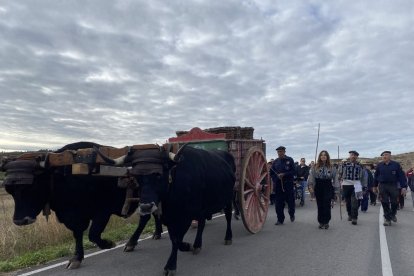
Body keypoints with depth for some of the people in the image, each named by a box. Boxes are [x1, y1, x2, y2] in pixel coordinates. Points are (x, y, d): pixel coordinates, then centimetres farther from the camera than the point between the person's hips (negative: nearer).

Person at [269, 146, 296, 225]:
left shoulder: (290, 160, 0)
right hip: (278, 185, 2)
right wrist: (276, 178, -3)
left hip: (288, 185, -2)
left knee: (290, 201, 7)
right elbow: (271, 173, 13)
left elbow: (293, 171, -6)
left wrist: (284, 175, -16)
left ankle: (292, 214, 35)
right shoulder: (275, 162, 9)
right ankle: (280, 219, 12)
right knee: (278, 203, 1)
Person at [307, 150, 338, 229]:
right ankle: (321, 222, 16)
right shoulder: (315, 167, 2)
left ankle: (326, 222, 8)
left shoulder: (331, 167, 3)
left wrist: (337, 188, 2)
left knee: (327, 205, -4)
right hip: (318, 188, 1)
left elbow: (335, 178, 6)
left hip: (328, 188, -1)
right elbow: (311, 177, 0)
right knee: (320, 205, 5)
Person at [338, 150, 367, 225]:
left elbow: (363, 177, 12)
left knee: (355, 202, -9)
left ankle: (354, 218, -6)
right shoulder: (344, 164, 4)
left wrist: (364, 186, 9)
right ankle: (350, 215, 30)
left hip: (356, 185, -1)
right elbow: (340, 174, 7)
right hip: (346, 185, 1)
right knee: (348, 201, 11)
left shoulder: (360, 166, 8)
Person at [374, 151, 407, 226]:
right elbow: (376, 176, 11)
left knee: (394, 202, 5)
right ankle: (387, 219, 13)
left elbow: (402, 176, -3)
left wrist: (404, 187, -9)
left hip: (393, 186, -1)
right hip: (382, 186, 1)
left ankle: (393, 214, 34)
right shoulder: (379, 165, 4)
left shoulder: (396, 164, -1)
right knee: (385, 203, 2)